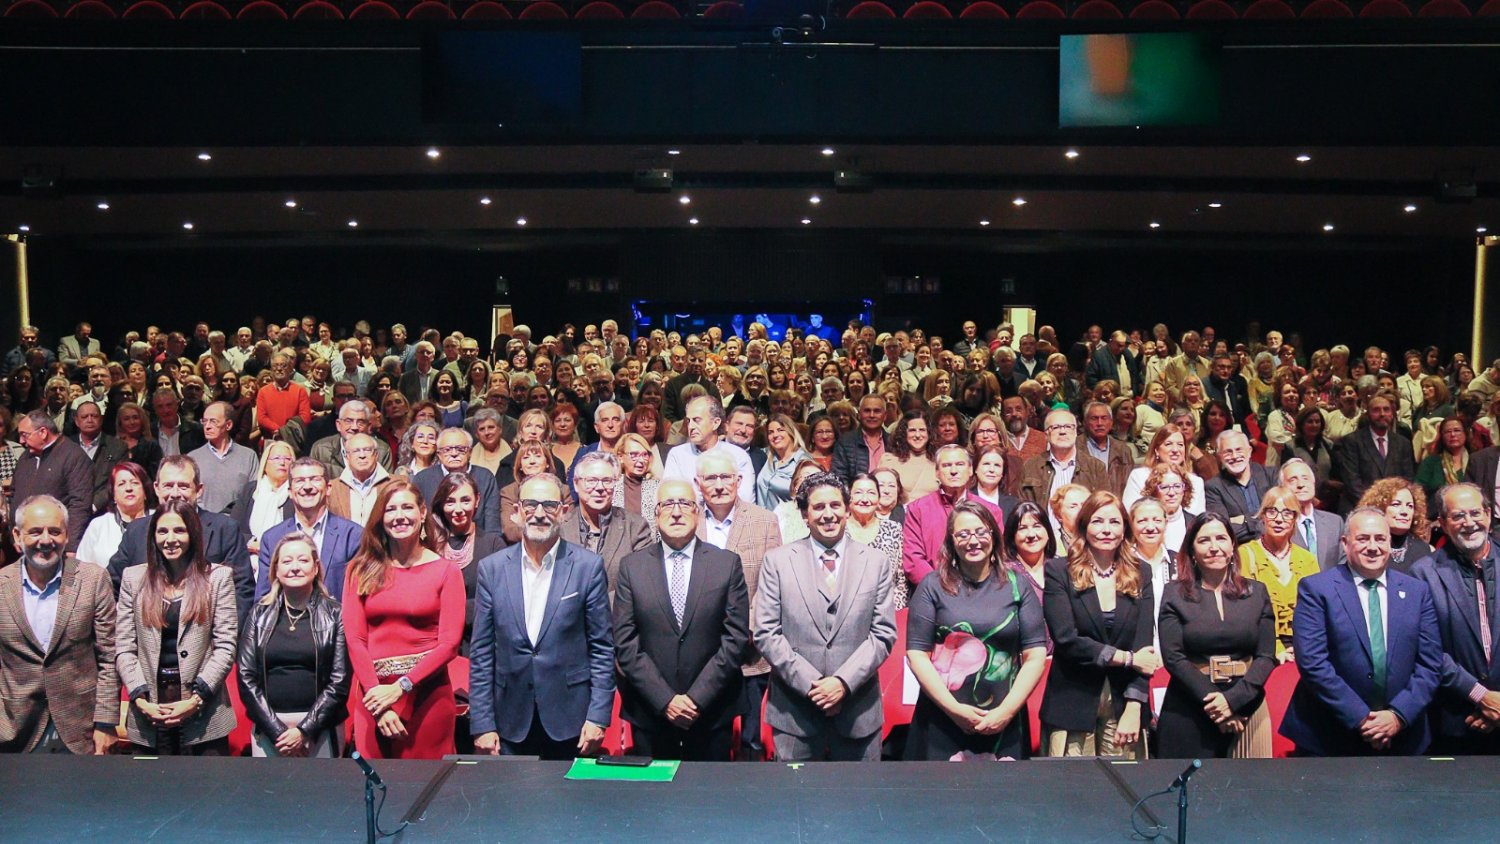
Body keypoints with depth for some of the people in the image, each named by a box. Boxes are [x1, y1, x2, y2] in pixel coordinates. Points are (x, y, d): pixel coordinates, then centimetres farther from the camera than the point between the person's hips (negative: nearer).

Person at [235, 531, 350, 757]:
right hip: (268, 728, 2)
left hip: (319, 729, -1)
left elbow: (339, 681, -2)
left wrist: (305, 730, -9)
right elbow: (246, 677, 3)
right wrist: (277, 730, -6)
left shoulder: (334, 614, 2)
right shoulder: (260, 614, 8)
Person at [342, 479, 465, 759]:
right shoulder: (360, 570, 7)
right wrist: (375, 692, -11)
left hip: (428, 694, -1)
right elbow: (355, 638, 0)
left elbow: (449, 643, -5)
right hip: (373, 696, 2)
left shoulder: (446, 572, 2)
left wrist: (400, 687, -13)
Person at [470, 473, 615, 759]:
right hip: (512, 723, 2)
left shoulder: (589, 566, -2)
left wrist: (598, 717, -6)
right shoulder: (492, 568, 3)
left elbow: (602, 647, 0)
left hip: (571, 723, -1)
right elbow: (481, 653, 4)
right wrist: (482, 724, 0)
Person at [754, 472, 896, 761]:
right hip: (794, 713, -1)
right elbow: (766, 633, -2)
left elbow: (884, 634, 1)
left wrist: (844, 682, -11)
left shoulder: (875, 563, 6)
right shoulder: (778, 561, 2)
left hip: (859, 713, 1)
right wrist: (810, 683, -10)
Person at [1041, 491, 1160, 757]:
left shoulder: (1138, 578, 8)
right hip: (1072, 704, -3)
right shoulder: (1059, 571, -1)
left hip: (1123, 705, 3)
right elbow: (1066, 639, -10)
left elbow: (1143, 646, 0)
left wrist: (1133, 708, -9)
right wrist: (1125, 658, -9)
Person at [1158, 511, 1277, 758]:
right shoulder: (1175, 593, 1)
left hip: (1246, 708, 2)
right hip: (1188, 715, -2)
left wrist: (1233, 699, -12)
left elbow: (1267, 656, 1)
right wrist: (1212, 702, -14)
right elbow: (1173, 657, -6)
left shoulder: (1256, 592, 8)